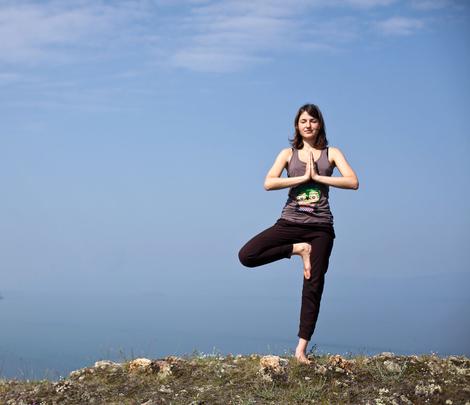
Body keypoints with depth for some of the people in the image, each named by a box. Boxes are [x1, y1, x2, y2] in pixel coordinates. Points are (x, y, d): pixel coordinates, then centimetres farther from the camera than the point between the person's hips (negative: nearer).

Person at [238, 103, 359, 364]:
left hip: (320, 226, -1)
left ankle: (302, 349, 6)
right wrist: (303, 177, -11)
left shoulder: (331, 153, 8)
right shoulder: (288, 154, 8)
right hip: (290, 222, 1)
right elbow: (268, 183, -7)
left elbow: (353, 182, -7)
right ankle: (298, 249, 0)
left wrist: (318, 176, -9)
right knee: (246, 256, -17)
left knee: (313, 288, -2)